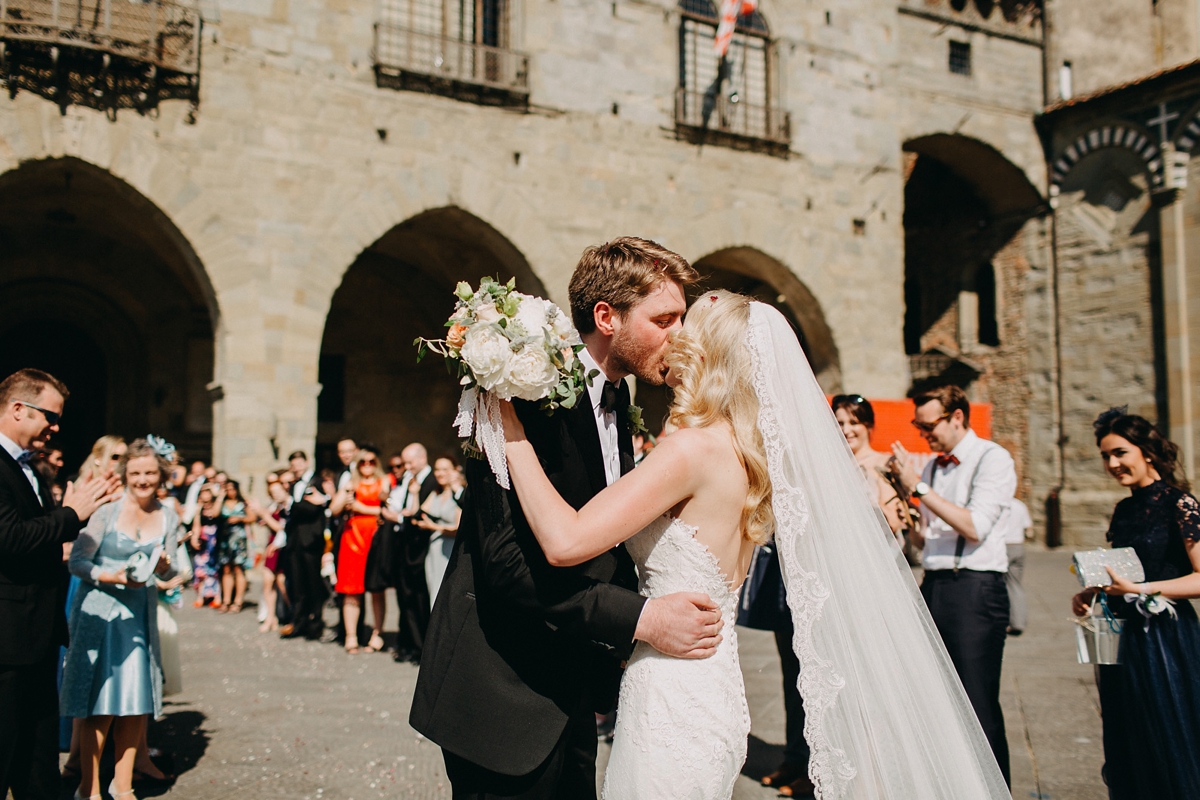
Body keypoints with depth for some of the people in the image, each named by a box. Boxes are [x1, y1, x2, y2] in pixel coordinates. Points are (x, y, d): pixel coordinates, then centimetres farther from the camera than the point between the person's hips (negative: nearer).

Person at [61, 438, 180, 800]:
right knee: (100, 708, -3)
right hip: (99, 613, -4)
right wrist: (112, 577, -23)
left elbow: (169, 571, 9)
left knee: (136, 704, 6)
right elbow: (77, 561, -8)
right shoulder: (107, 512, -8)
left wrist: (163, 566, -13)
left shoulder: (168, 518, 5)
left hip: (141, 615, 4)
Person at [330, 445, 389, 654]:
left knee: (377, 589, 1)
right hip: (353, 537, 2)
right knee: (351, 590, -1)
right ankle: (351, 637, 3)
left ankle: (377, 634, 8)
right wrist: (347, 489, -6)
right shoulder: (351, 483, 14)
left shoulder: (383, 483, 8)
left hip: (376, 538, -2)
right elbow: (335, 509, 3)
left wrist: (362, 508, -5)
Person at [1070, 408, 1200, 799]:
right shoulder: (1123, 510, 11)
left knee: (1168, 745, 3)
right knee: (1127, 750, 12)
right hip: (1123, 639, 7)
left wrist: (1141, 590, -23)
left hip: (1164, 637, -7)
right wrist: (1090, 594, 5)